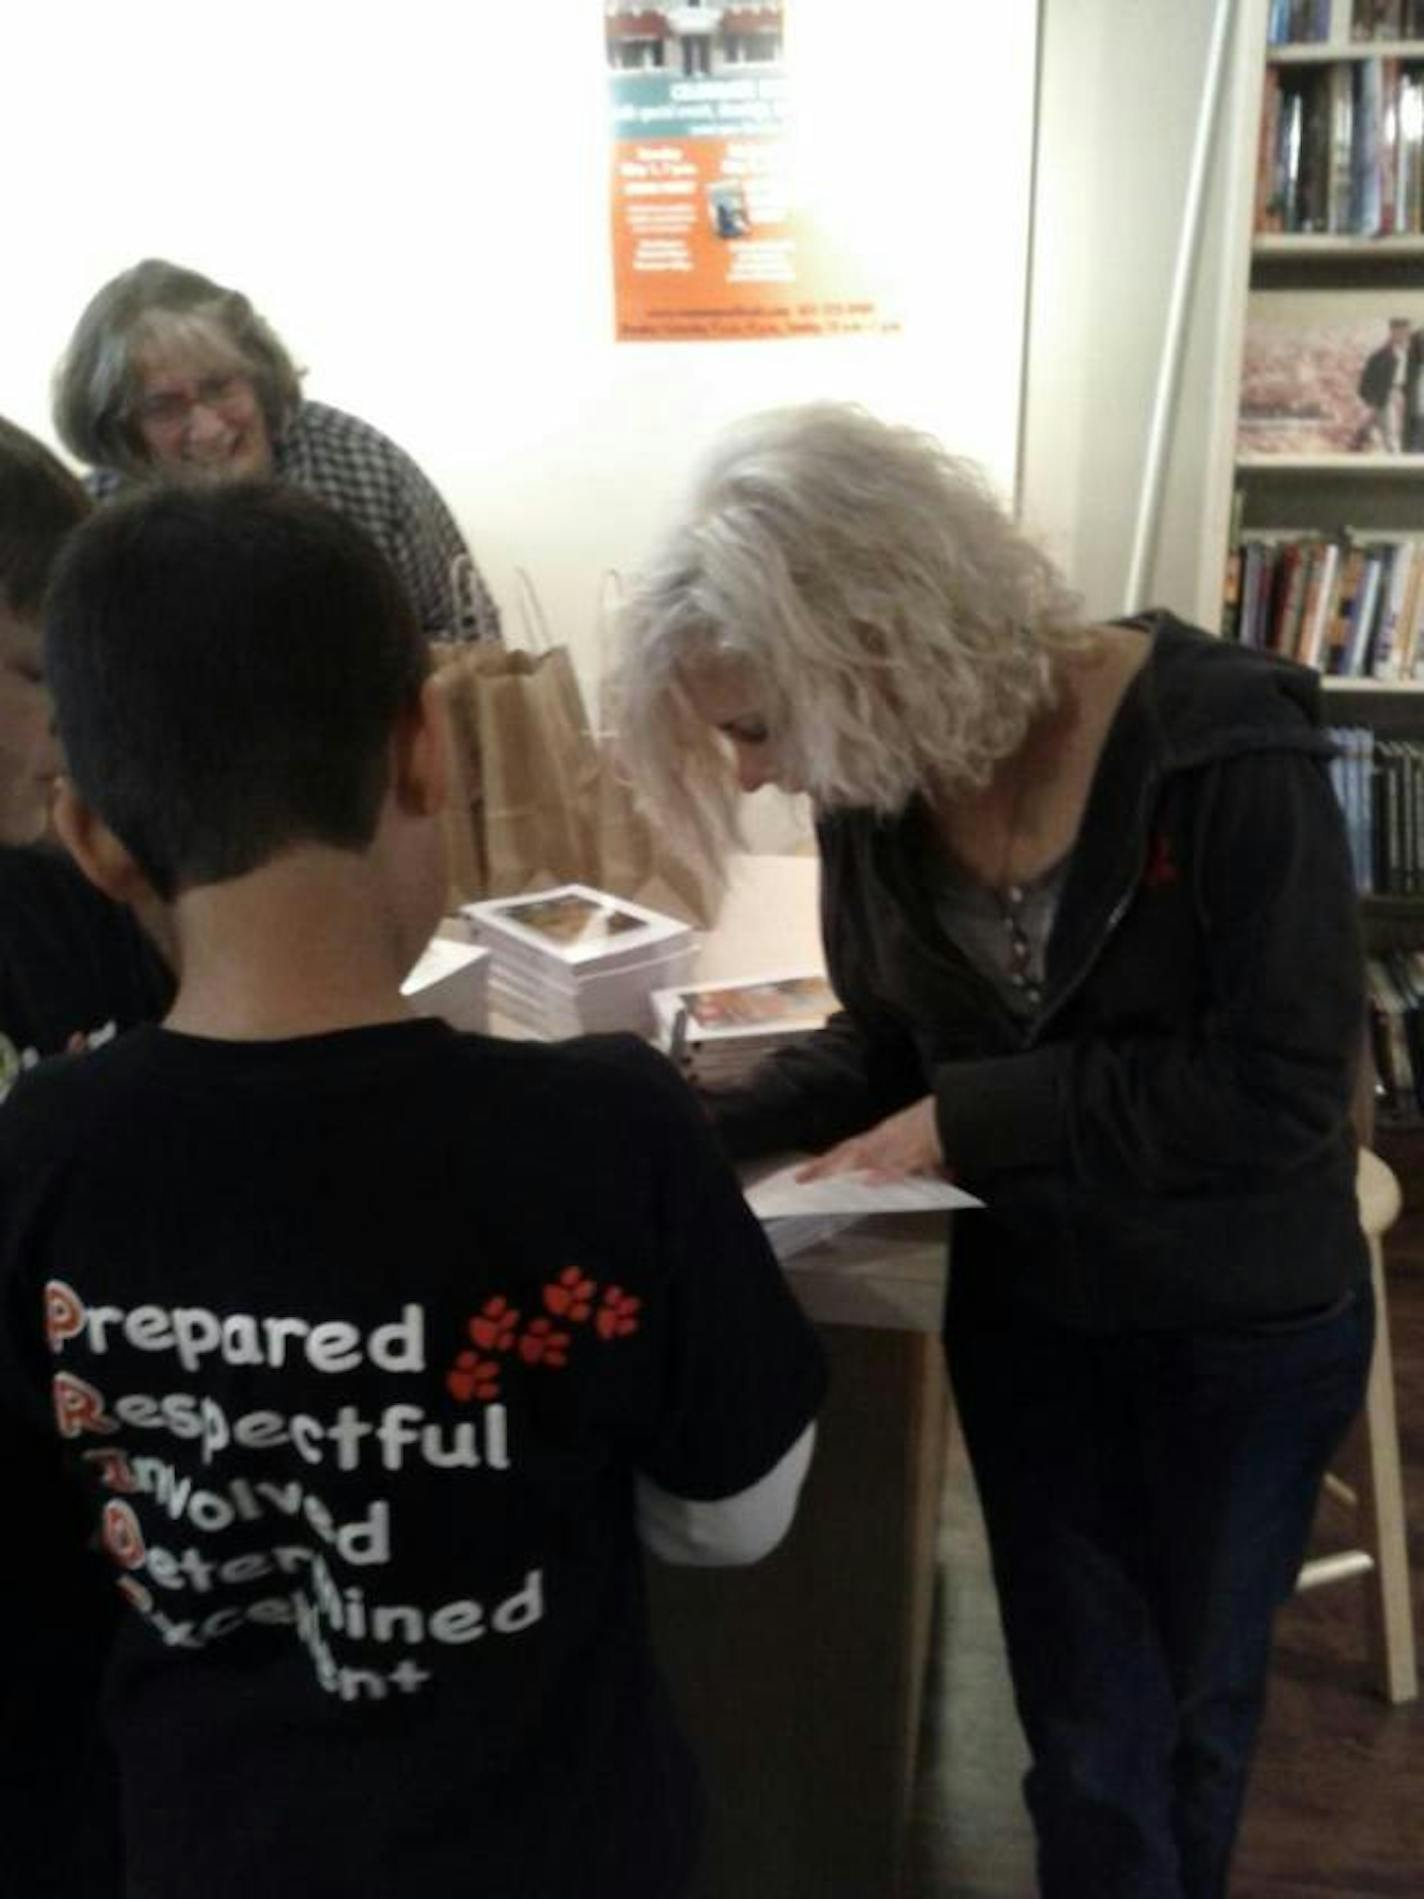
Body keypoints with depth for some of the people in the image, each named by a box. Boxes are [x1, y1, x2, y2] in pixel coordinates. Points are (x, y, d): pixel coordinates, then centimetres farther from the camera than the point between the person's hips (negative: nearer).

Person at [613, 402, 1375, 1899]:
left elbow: (1278, 1091, -26)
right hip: (1026, 1307, 3)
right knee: (1087, 1733, 13)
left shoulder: (1222, 742, -27)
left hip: (1244, 1327, -3)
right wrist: (707, 1131, -14)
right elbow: (889, 1039, 1)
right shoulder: (880, 786, -12)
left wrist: (971, 1118, -26)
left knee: (1198, 1696, 22)